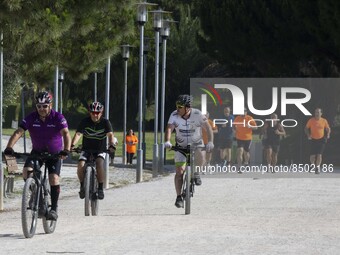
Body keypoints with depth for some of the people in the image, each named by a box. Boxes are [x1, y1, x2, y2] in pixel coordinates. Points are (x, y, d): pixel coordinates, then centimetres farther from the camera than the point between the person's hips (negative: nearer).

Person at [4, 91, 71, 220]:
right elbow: (18, 132, -25)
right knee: (27, 171, -22)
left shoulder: (58, 118, -20)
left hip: (55, 153, -2)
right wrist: (9, 148, -41)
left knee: (54, 178, -18)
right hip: (37, 151, 2)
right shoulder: (31, 118, -15)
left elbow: (66, 134, -32)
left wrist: (66, 150, -50)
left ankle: (54, 208, -8)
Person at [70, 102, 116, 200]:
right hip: (86, 149, 1)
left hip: (100, 150, -1)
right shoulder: (85, 122, -8)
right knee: (80, 166, -23)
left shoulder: (105, 122, -9)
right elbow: (78, 134, -20)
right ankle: (82, 187, 1)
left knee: (99, 163, -30)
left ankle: (100, 189, -18)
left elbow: (110, 134, -23)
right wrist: (72, 145, -38)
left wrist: (112, 145, -43)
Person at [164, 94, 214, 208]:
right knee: (179, 172, -7)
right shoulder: (174, 115, -17)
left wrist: (210, 142, -36)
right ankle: (179, 197, 3)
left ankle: (195, 172, -2)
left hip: (196, 143, -1)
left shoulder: (197, 114, -20)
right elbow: (169, 129, -27)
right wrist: (167, 141, -45)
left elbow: (208, 127, -21)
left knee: (200, 158, -33)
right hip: (181, 145, 1)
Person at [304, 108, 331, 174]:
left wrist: (328, 134, -5)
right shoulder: (311, 120, -3)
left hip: (321, 140, 0)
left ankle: (317, 167, 6)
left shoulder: (324, 121, 0)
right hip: (313, 140, 0)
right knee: (312, 155, -1)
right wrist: (308, 135, -5)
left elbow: (328, 128, 13)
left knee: (319, 155, -9)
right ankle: (313, 165, 26)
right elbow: (306, 128, 8)